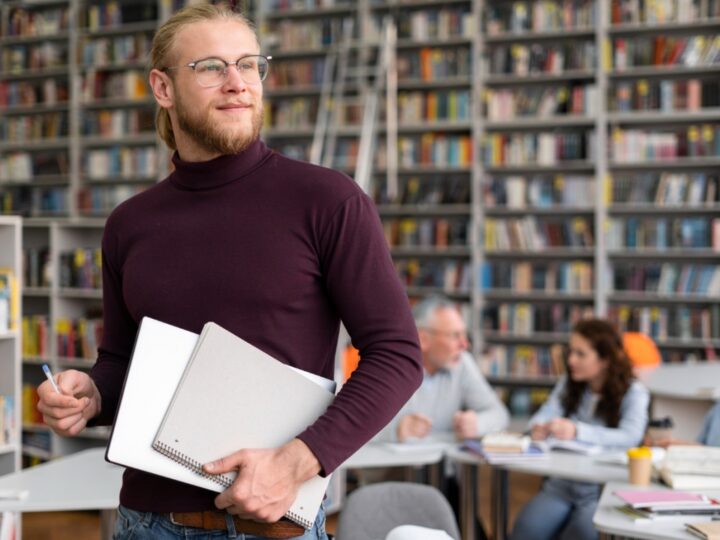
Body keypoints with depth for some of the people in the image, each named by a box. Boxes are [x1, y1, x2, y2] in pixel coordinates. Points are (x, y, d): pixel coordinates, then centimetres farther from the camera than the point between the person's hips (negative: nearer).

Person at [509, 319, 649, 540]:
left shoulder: (634, 392, -2)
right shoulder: (568, 384, 15)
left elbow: (631, 437, -19)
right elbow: (544, 416, 4)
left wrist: (577, 431, -31)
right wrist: (538, 427, -22)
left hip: (604, 490, -4)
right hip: (562, 484, 4)